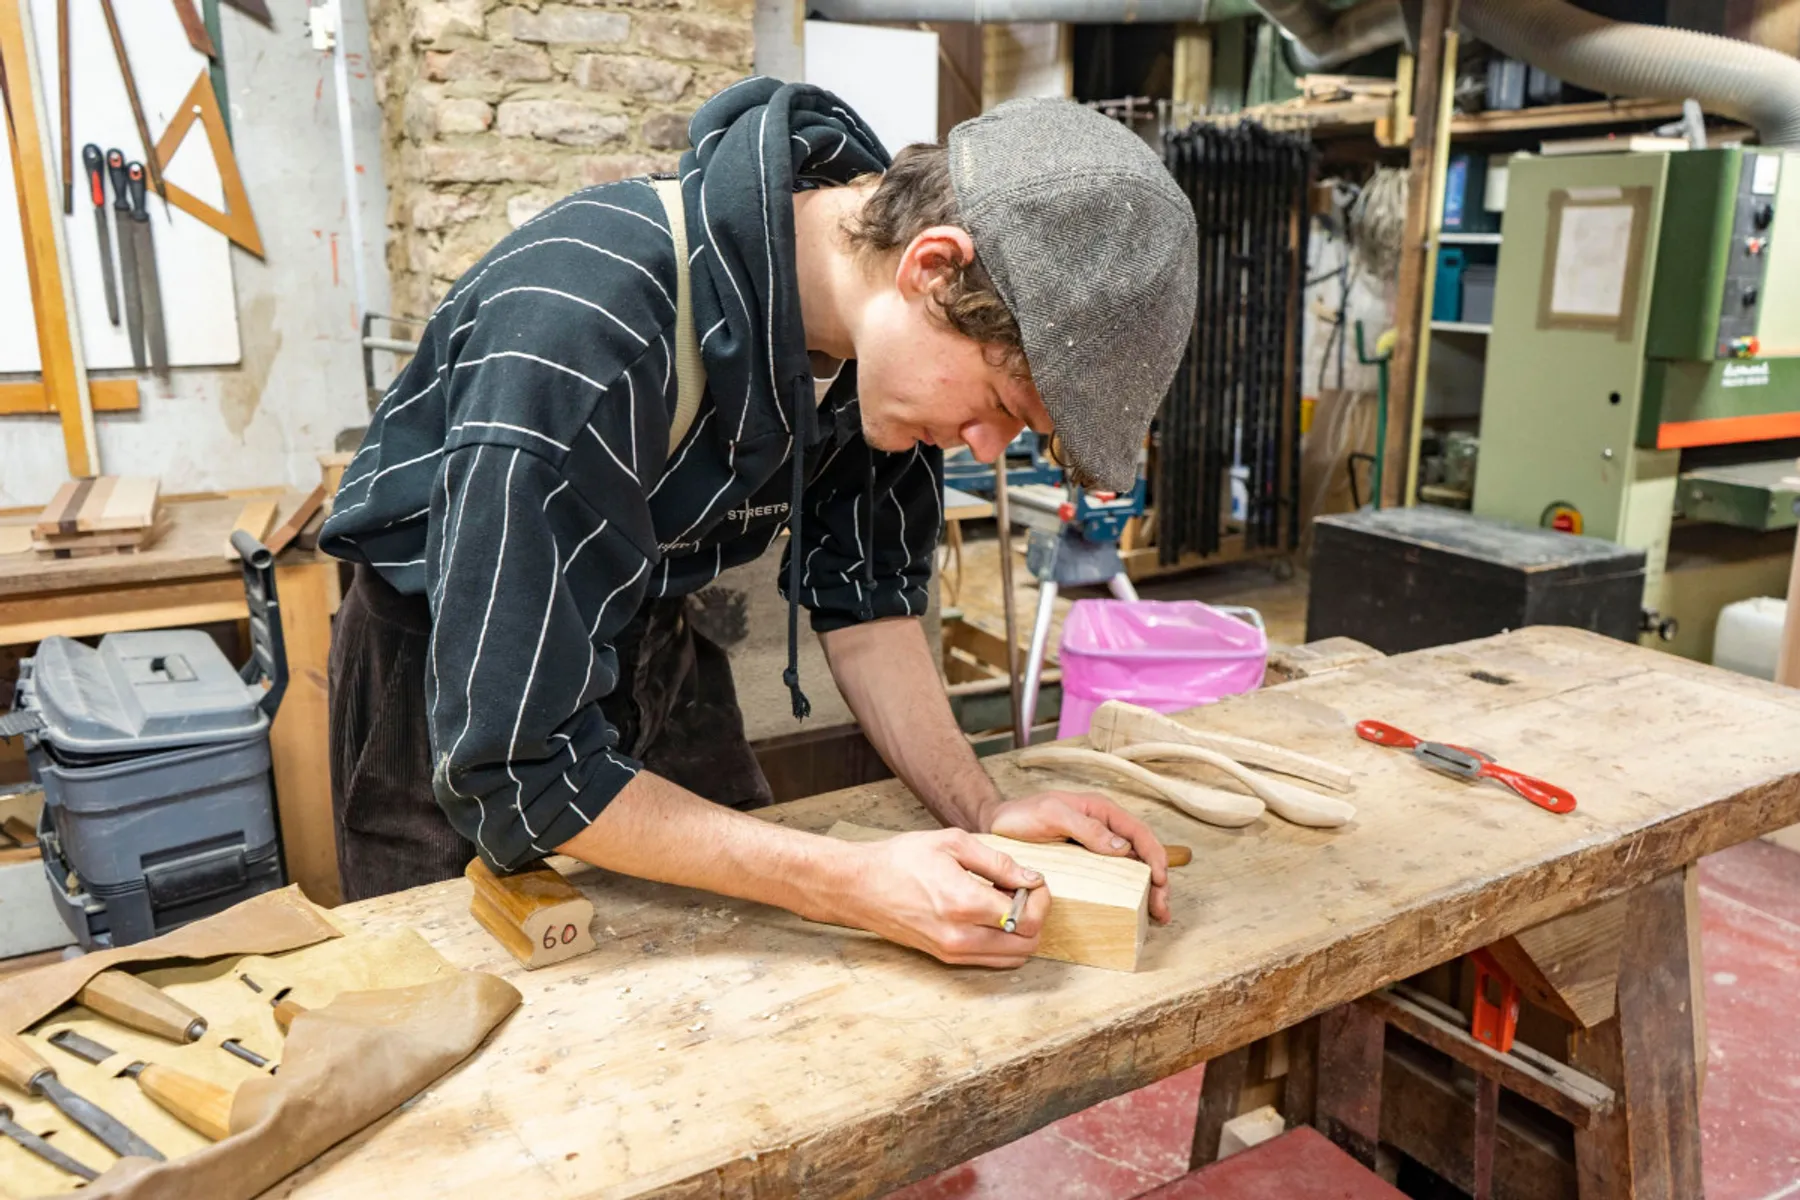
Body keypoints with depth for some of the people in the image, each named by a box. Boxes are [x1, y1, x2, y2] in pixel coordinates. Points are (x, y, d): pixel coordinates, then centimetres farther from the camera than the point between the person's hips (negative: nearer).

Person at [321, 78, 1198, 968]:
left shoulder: (889, 330, -17)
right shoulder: (586, 330, -37)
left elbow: (863, 596, -6)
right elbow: (512, 763, -35)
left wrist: (981, 811, -20)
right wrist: (855, 886, -38)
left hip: (654, 642, 5)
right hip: (458, 676, -4)